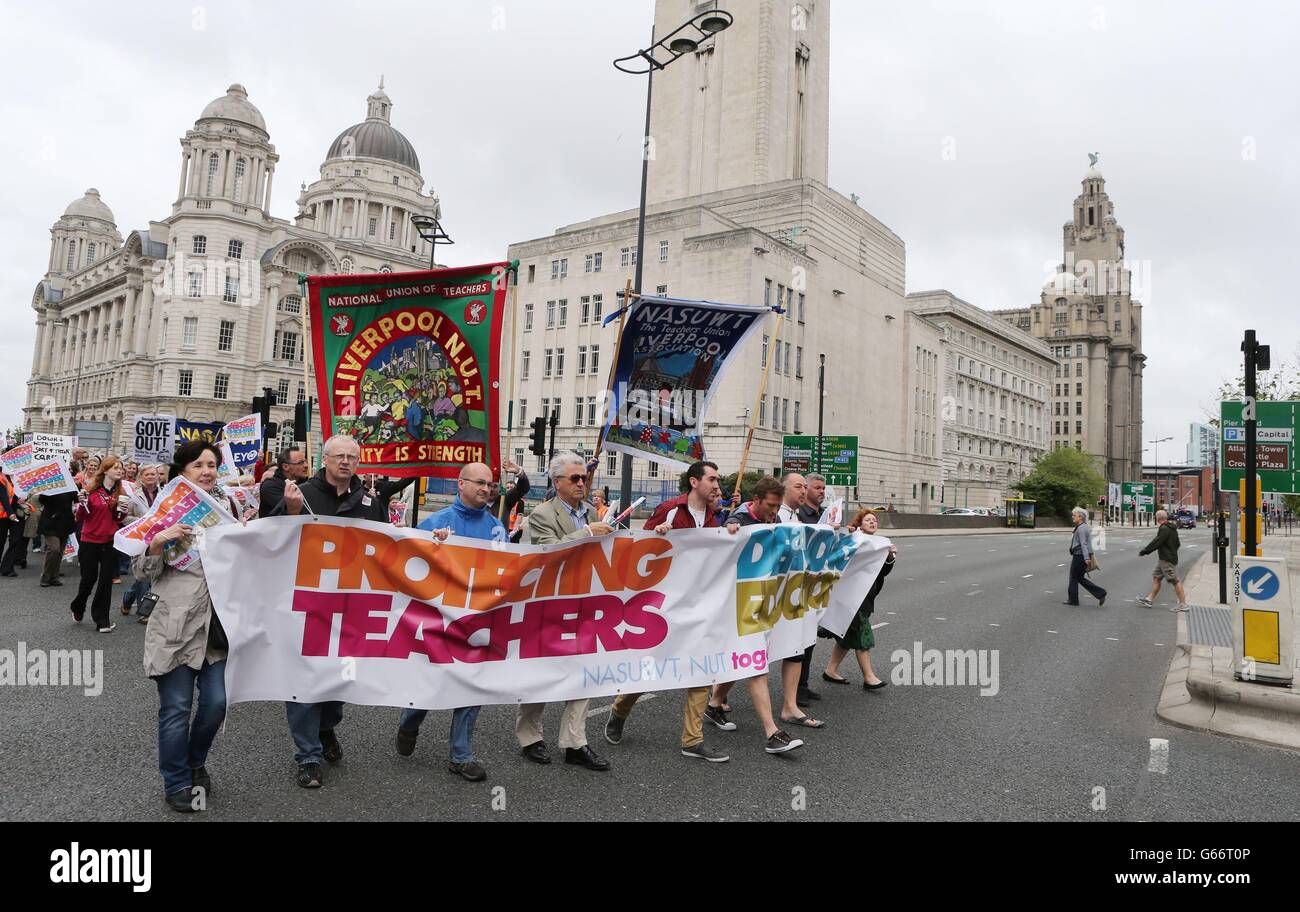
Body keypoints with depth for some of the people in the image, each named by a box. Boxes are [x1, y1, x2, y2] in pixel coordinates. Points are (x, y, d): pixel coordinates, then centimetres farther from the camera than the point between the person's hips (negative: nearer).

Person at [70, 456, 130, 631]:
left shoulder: (120, 492, 3)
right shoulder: (91, 489, -8)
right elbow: (79, 516, -3)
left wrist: (122, 511, -8)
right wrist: (82, 503, -22)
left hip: (111, 541, 3)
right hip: (90, 541, -3)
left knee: (106, 580, 3)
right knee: (89, 578, 6)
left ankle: (101, 619, 11)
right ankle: (78, 608, 36)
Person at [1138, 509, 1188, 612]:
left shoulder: (1164, 529, -20)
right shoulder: (1171, 528, 12)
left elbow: (1156, 543, -22)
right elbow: (1177, 543, 20)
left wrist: (1144, 552, -16)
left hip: (1167, 560, -11)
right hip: (1163, 558, 11)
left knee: (1175, 581, -5)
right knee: (1156, 577, 13)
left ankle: (1183, 604, 0)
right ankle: (1149, 599, 17)